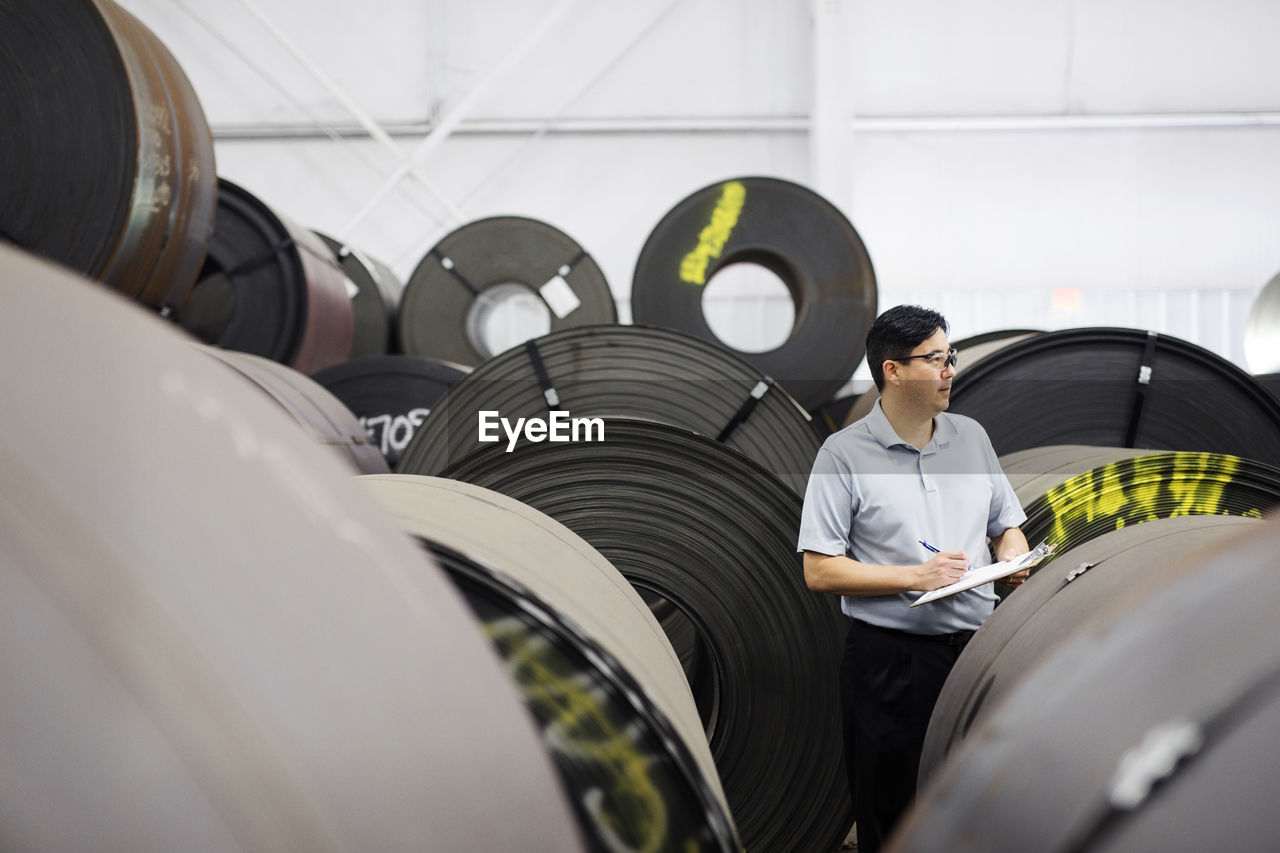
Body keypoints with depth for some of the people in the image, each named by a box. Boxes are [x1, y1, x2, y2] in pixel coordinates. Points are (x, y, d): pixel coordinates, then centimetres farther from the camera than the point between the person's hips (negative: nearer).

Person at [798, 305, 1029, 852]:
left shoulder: (971, 436, 11)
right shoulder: (845, 454, -7)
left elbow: (1007, 526, 20)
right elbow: (819, 571, -11)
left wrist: (1014, 557, -3)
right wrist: (916, 576, -16)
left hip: (977, 648, 5)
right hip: (890, 659, -5)